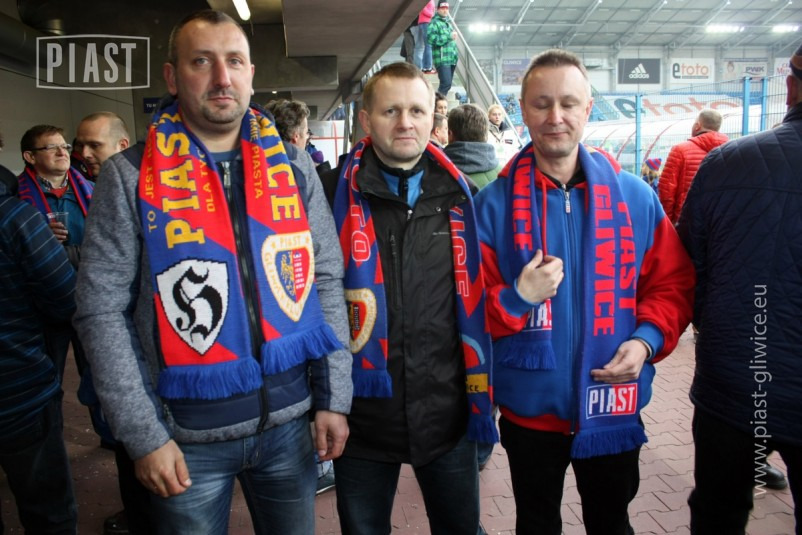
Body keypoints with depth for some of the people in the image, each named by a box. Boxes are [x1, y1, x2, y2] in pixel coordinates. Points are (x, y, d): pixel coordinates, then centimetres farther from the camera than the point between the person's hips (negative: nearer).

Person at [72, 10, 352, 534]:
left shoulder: (293, 172, 1)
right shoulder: (131, 175, -6)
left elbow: (326, 286, 3)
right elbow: (102, 311, -6)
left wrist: (333, 398, -1)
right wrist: (144, 434, -9)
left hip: (290, 420, 3)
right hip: (189, 434, -2)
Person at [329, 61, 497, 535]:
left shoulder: (458, 195, 2)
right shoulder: (338, 196, -6)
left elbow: (478, 299, 6)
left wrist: (481, 396, 6)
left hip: (448, 413, 2)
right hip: (363, 413, -1)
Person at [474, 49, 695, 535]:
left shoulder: (634, 195, -3)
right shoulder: (494, 203, -8)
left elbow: (673, 283, 3)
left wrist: (648, 340, -13)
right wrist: (518, 297, -25)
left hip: (615, 407, 1)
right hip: (529, 407, -1)